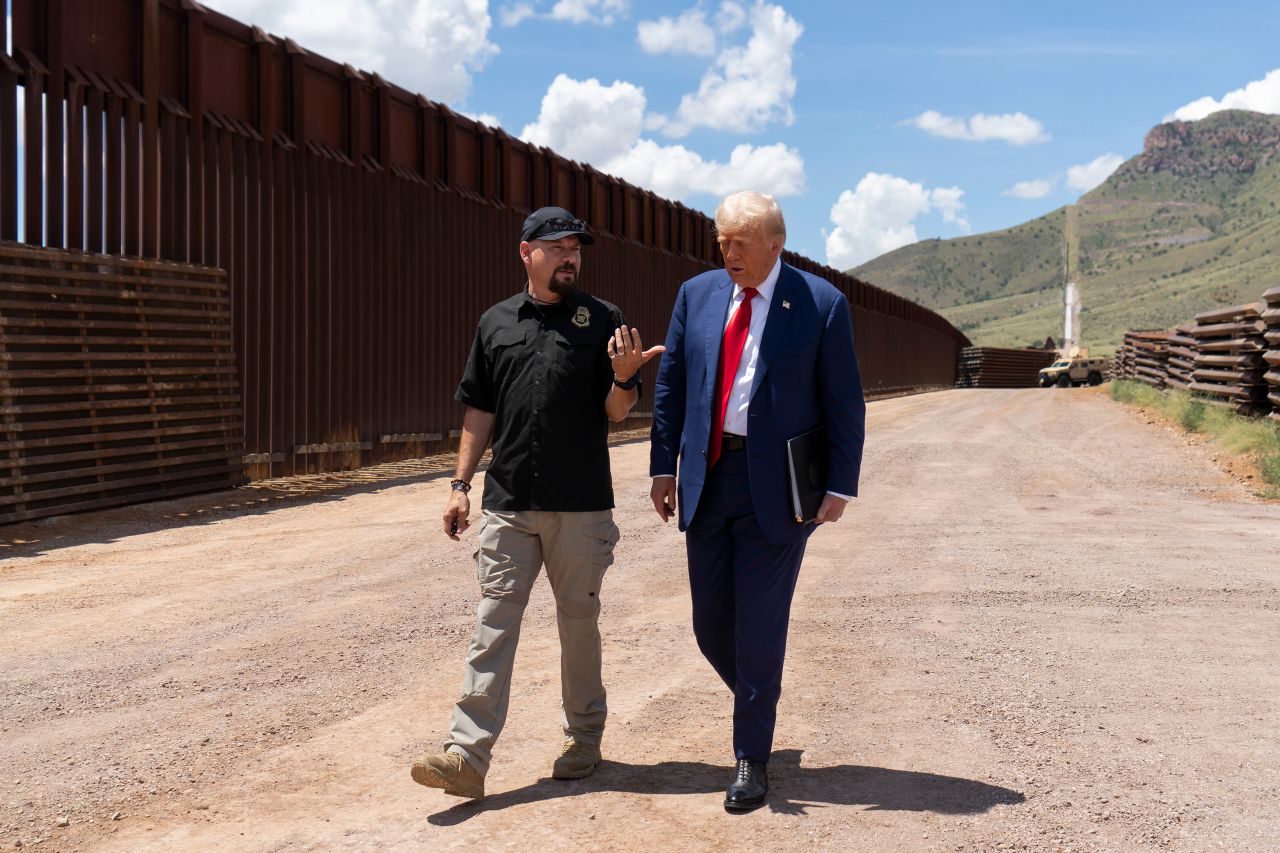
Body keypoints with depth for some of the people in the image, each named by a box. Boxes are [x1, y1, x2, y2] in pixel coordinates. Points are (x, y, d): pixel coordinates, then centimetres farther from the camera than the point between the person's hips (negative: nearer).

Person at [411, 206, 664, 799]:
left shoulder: (602, 320, 3)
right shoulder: (496, 323, 9)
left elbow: (616, 412, -1)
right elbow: (479, 411, 13)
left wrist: (623, 376, -22)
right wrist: (461, 485, 8)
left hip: (581, 504, -1)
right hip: (508, 501, 2)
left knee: (579, 621, 9)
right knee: (493, 622, -2)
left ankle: (584, 739, 24)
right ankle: (468, 755, -3)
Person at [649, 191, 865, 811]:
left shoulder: (821, 304, -5)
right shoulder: (697, 295, 7)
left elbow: (845, 404, -3)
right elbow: (670, 386, 10)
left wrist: (841, 484, -8)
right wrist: (664, 466, 5)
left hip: (776, 488, -4)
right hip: (707, 481, 4)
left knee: (760, 626, -1)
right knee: (711, 623, 10)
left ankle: (752, 759, 13)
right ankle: (758, 702, 37)